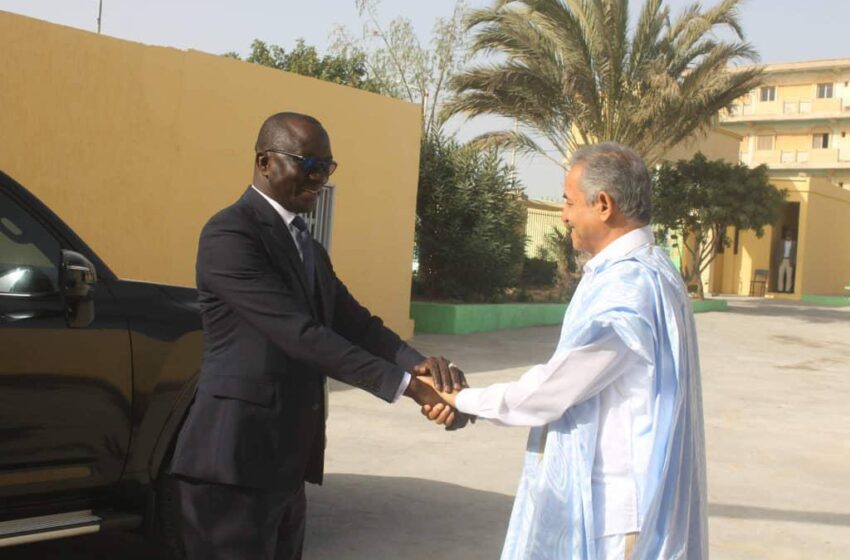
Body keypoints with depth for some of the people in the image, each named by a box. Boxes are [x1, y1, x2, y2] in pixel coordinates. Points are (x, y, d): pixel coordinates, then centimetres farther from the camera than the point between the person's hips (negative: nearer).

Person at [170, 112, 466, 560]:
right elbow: (299, 334, -23)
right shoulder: (230, 233, -15)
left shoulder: (307, 244, 15)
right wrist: (404, 384, -24)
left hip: (286, 458, 9)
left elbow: (352, 321, 6)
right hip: (236, 457, -9)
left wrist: (417, 363, -14)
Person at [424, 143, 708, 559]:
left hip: (614, 502, -9)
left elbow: (552, 389, -19)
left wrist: (463, 400, -4)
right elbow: (570, 380, 12)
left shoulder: (626, 288, -23)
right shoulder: (638, 272, 9)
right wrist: (471, 401, 8)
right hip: (599, 488, 9)